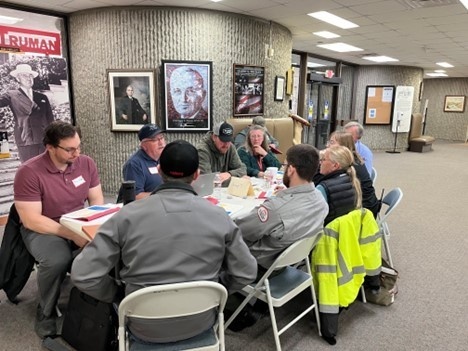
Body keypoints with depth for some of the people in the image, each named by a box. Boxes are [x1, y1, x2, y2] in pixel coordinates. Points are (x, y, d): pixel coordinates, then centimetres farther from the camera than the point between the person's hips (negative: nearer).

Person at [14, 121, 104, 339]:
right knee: (57, 259, -35)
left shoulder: (86, 163, -4)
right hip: (42, 230, -4)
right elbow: (31, 219, -20)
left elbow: (97, 200, 2)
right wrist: (72, 235, -30)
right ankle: (45, 315, -4)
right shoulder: (29, 172, -17)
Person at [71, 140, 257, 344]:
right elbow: (247, 273, -6)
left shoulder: (127, 216, -16)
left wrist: (116, 294, 3)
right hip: (200, 323, 1)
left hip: (145, 329, 0)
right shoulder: (219, 216, -12)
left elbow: (82, 275, -14)